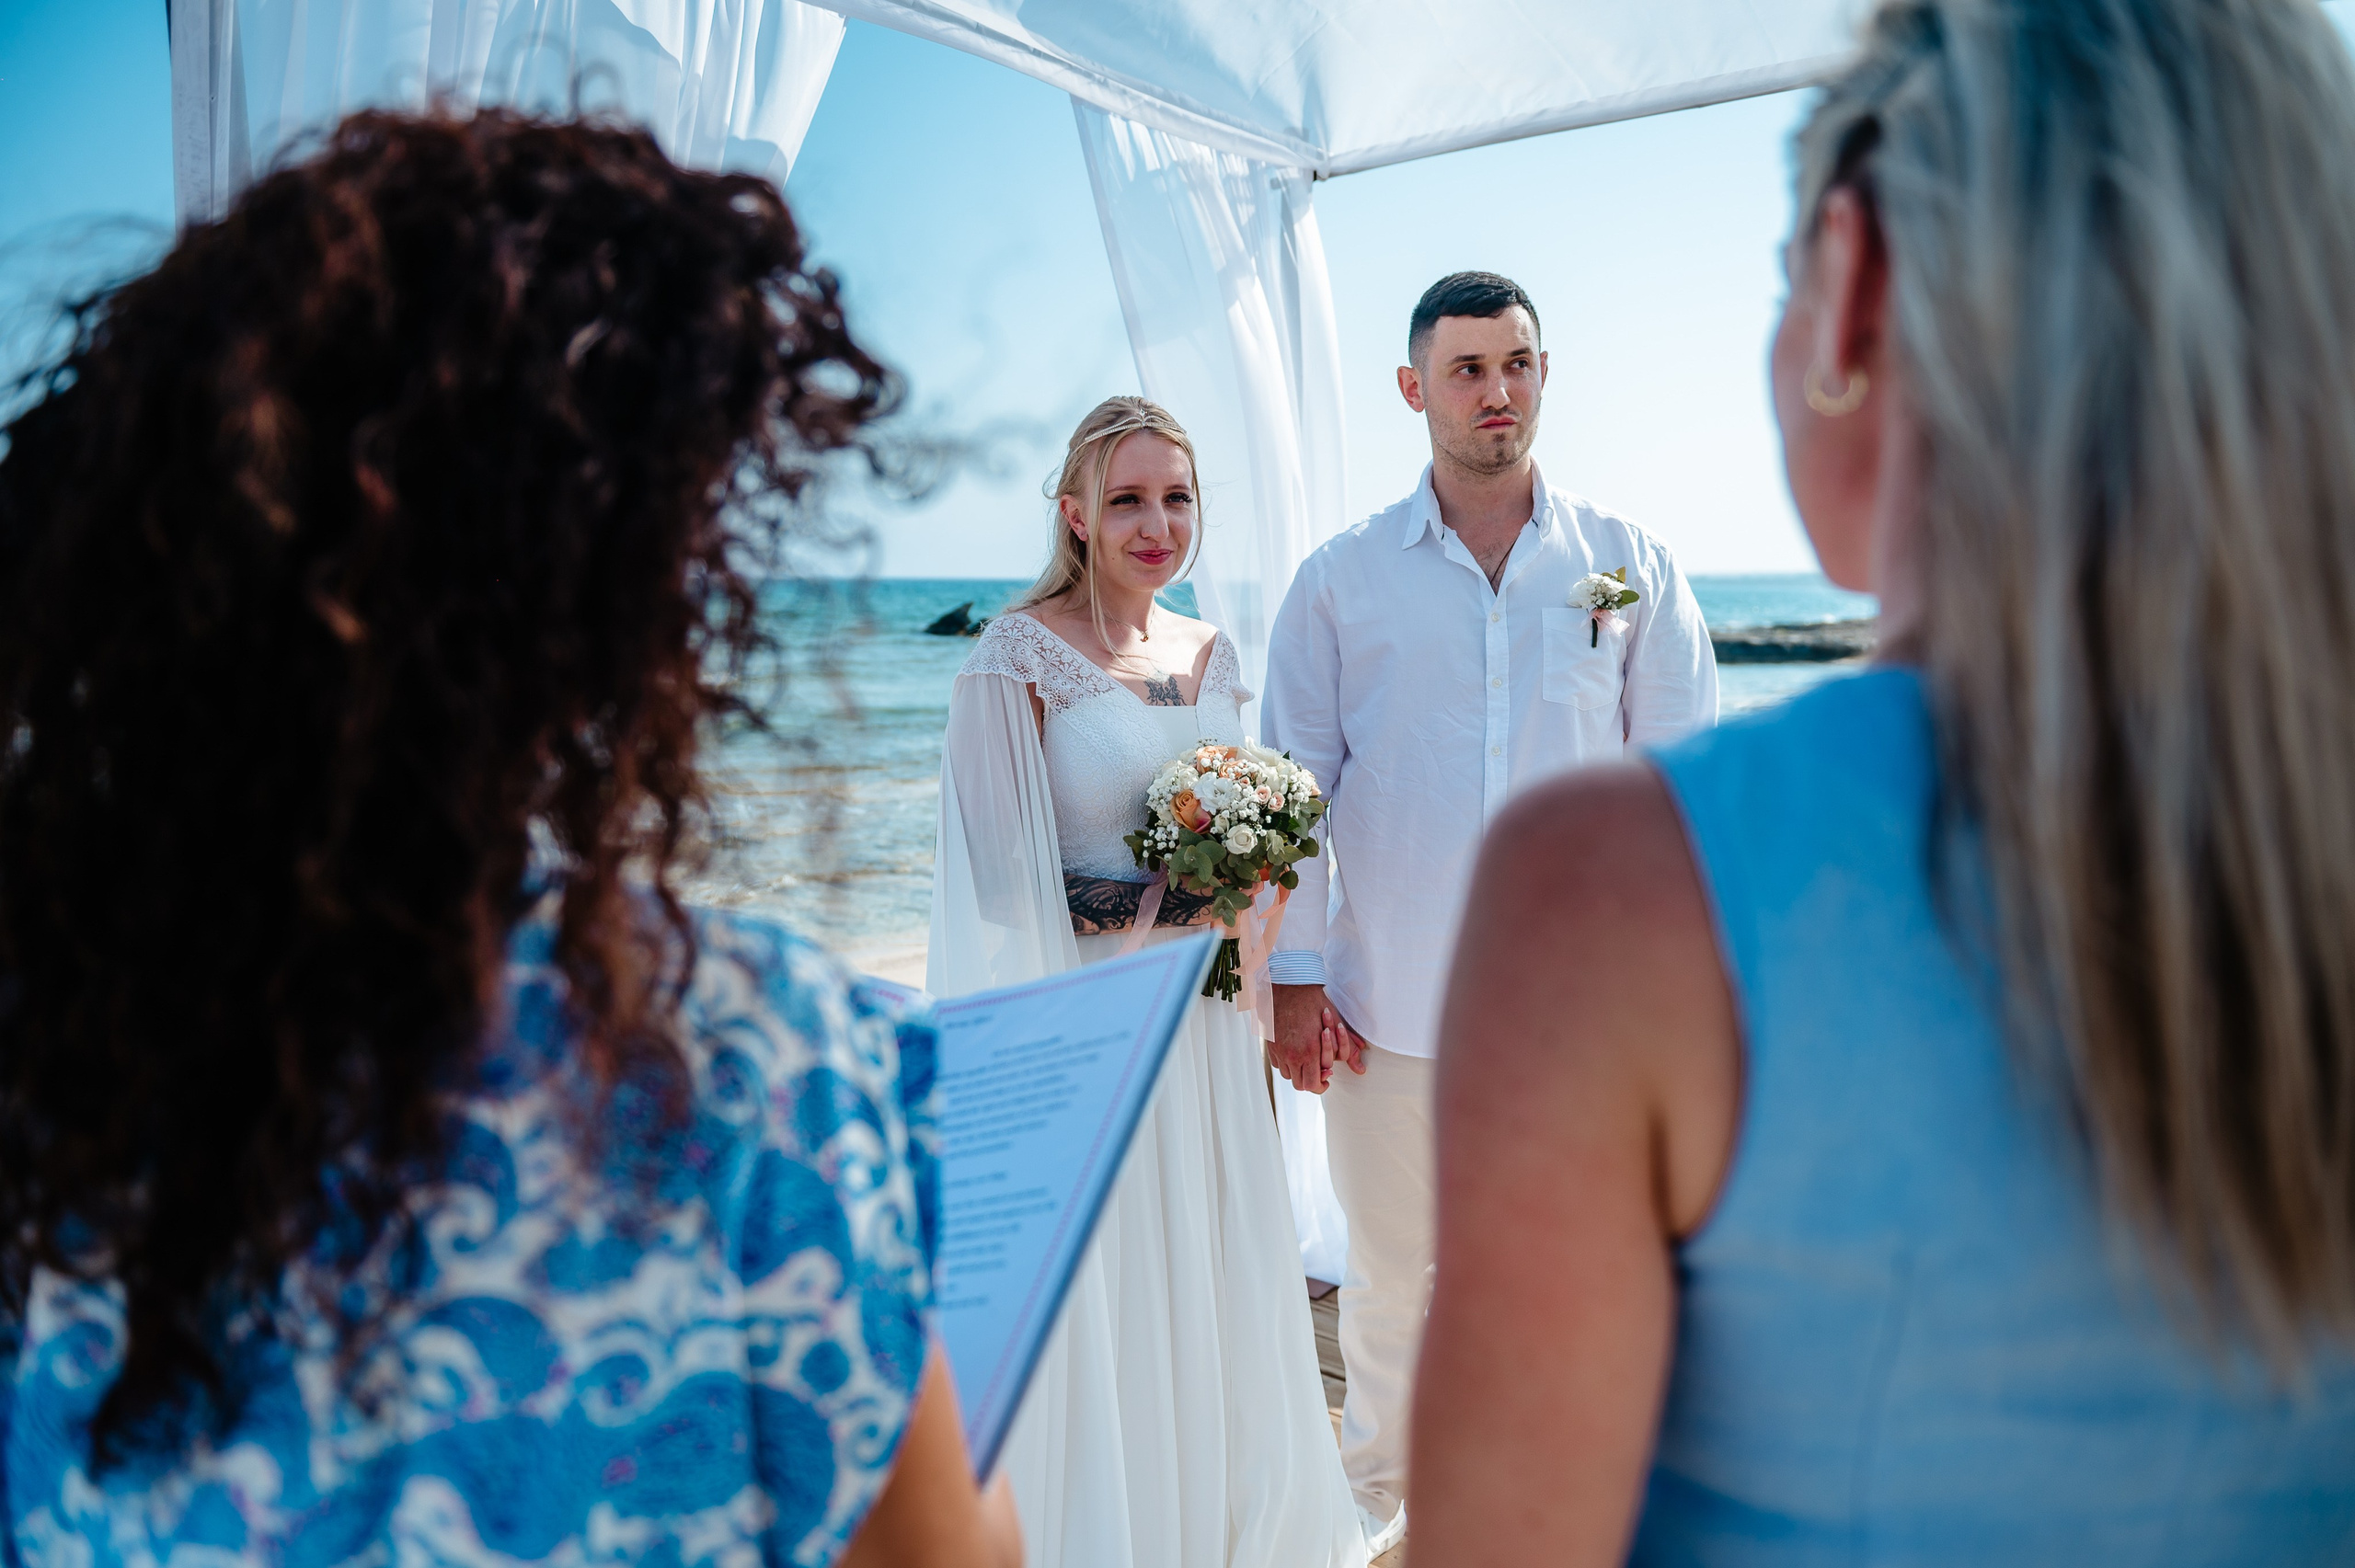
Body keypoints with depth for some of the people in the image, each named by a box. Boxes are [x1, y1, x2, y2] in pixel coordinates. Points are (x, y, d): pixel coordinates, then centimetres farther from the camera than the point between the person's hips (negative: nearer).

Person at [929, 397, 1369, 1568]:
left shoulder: (1210, 652, 9)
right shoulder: (1015, 659, -10)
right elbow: (1003, 880, -13)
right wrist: (1173, 901, -17)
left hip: (1201, 1019, 6)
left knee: (1217, 1286, 16)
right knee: (1101, 1306, 4)